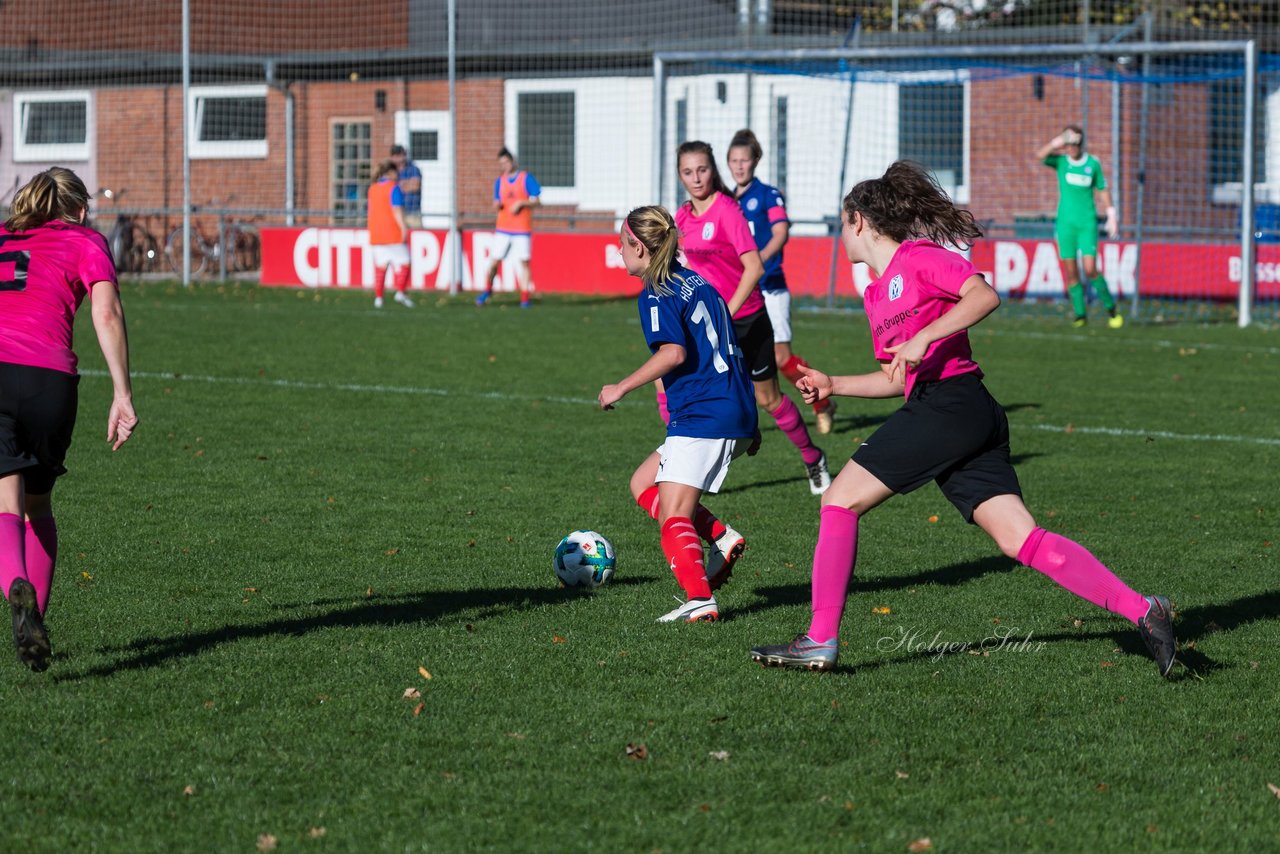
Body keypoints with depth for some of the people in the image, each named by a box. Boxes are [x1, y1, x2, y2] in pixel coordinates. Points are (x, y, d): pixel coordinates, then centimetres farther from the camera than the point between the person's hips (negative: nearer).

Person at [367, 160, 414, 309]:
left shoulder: (373, 188, 13)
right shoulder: (393, 188, -8)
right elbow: (397, 210, -16)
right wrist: (404, 229, -17)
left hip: (376, 234, 6)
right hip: (393, 234, -6)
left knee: (380, 266, 7)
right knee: (402, 262, -1)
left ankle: (378, 297, 3)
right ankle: (400, 292, -15)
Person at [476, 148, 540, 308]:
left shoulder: (526, 178, -1)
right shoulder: (500, 181, 11)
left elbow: (536, 201, 0)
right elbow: (496, 205, 15)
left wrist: (521, 203, -16)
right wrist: (497, 205, -9)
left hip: (522, 229, -3)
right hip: (503, 229, 3)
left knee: (523, 262, -4)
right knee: (495, 259, 0)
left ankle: (524, 297, 1)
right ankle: (487, 289, 20)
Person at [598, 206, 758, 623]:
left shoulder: (656, 295, -8)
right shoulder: (696, 281, 19)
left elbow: (674, 353, -23)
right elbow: (725, 350, 22)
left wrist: (621, 388, -13)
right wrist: (747, 423, 27)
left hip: (701, 416, -9)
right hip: (737, 416, 9)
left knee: (674, 516, -9)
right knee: (643, 484, 17)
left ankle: (701, 599, -22)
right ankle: (721, 536, 4)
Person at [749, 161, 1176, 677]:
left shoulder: (917, 257, 0)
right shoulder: (875, 292, 26)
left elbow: (984, 295, -14)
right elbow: (898, 378, 31)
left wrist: (923, 339, -19)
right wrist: (833, 385, 26)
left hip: (950, 401, -9)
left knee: (841, 500, -5)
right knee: (1022, 540, -3)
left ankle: (820, 641, -4)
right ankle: (1140, 610, -10)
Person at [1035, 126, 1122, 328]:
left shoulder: (1093, 163, 3)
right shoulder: (1060, 161, 1)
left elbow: (1103, 190, 12)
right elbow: (1040, 156, -18)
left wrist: (1111, 217, 9)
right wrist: (1057, 142, -31)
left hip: (1087, 224, -1)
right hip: (1065, 223, 1)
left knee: (1090, 269, -10)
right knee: (1071, 271, 1)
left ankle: (1110, 308, 6)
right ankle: (1080, 314, 11)